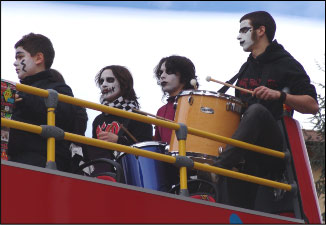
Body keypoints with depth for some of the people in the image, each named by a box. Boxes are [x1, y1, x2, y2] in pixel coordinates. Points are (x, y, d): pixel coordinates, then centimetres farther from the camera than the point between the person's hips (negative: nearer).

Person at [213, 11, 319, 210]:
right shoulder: (246, 69, 23)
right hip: (248, 150, 6)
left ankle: (217, 167, -46)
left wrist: (279, 95, -21)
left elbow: (313, 106, -8)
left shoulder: (285, 64, 2)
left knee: (256, 111, -36)